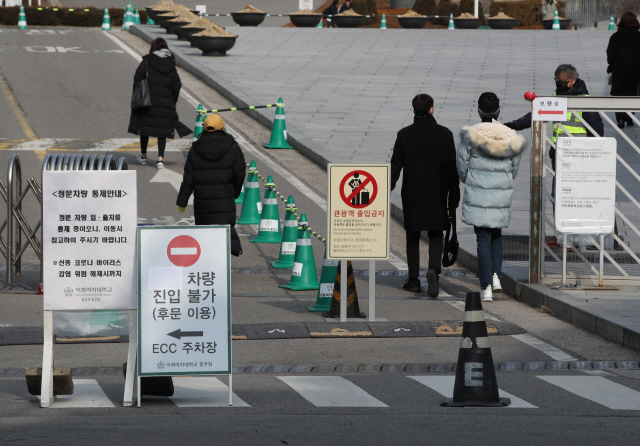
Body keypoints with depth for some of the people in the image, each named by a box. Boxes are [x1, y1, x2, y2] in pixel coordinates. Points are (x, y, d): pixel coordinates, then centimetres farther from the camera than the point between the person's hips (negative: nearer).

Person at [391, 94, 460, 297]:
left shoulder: (404, 135, -3)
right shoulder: (445, 134, -3)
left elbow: (395, 166, -2)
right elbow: (452, 168, -1)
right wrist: (453, 199, 5)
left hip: (412, 196, 0)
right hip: (437, 196, 0)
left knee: (413, 237, 12)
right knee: (436, 236, 7)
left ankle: (414, 280, 13)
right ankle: (434, 269, -18)